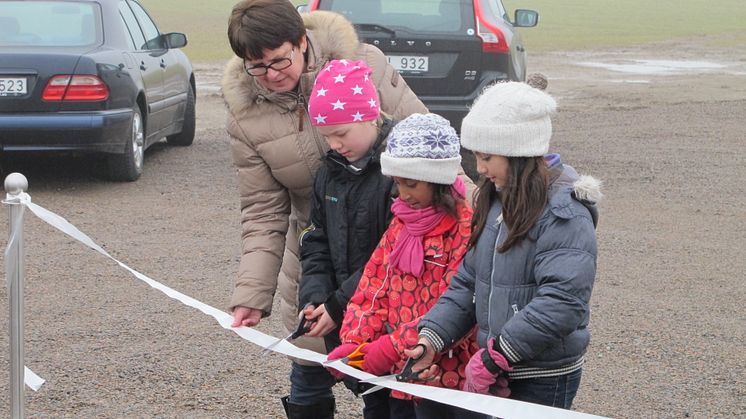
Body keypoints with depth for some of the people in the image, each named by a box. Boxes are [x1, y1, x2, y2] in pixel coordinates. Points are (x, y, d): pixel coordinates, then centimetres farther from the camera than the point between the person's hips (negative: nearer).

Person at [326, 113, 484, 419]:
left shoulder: (467, 228, -15)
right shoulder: (401, 224, 11)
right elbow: (373, 288, 9)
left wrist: (392, 348, -23)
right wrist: (354, 342, -7)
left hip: (455, 380, -7)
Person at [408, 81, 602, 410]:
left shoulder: (565, 214, -17)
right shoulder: (498, 202, 9)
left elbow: (563, 303, -26)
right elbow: (468, 280, 12)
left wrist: (493, 356, -24)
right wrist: (432, 337, -3)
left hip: (545, 381, -8)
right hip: (500, 370, 8)